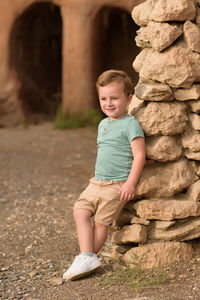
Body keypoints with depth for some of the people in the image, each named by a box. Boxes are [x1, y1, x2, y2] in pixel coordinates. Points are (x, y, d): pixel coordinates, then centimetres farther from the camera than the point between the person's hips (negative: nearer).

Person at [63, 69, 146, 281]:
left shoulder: (130, 124, -11)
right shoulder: (103, 124, 14)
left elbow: (139, 155, -16)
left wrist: (131, 183, -22)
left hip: (118, 185, -8)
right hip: (97, 182, 8)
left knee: (101, 222, -4)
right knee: (80, 212, -7)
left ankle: (86, 259, 7)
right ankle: (86, 257, -10)